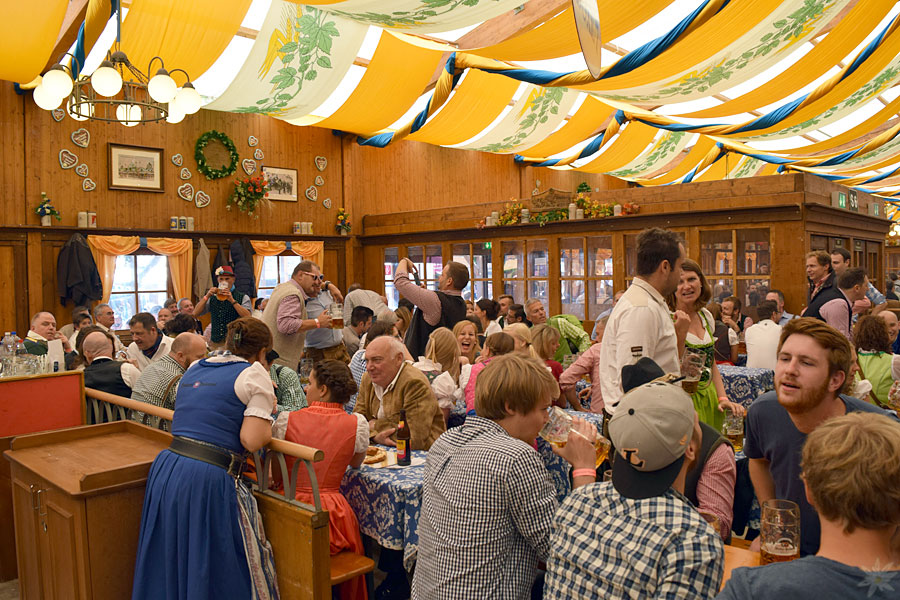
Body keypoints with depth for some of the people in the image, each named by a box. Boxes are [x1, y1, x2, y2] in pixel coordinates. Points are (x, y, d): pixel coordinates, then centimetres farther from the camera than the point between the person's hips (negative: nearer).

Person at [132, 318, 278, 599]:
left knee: (168, 568, 20)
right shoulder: (254, 374, -3)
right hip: (209, 480, -7)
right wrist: (265, 413, 7)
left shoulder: (194, 369, 17)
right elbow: (252, 440, -13)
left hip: (166, 472, 7)